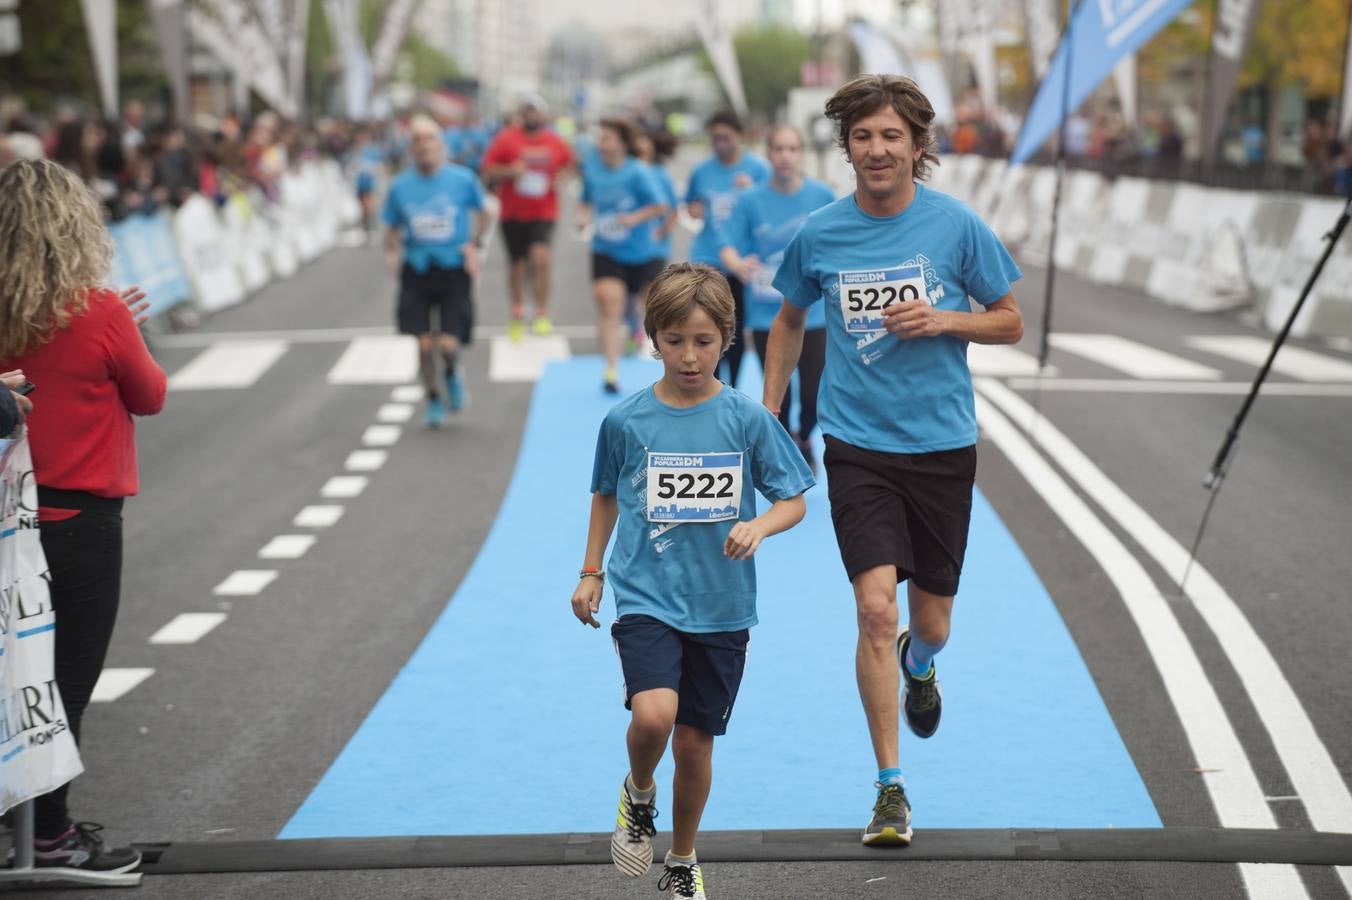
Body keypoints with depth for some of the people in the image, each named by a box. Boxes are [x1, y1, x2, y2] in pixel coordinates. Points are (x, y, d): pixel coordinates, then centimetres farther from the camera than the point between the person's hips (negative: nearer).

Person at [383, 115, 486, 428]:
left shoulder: (463, 179, -3)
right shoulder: (400, 186, 1)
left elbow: (479, 211, 15)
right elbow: (391, 228, 11)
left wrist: (474, 244, 3)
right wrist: (391, 252, -8)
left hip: (454, 271, -1)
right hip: (417, 271, 1)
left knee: (448, 345, -11)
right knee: (424, 345, -2)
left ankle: (451, 373, 26)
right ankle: (434, 400, 23)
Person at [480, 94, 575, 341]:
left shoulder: (556, 142, 4)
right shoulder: (506, 139, -2)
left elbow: (570, 166, 20)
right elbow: (487, 169, -3)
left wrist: (561, 178, -1)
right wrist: (510, 171, -20)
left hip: (544, 212, 0)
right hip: (513, 212, 0)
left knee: (540, 256, -22)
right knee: (516, 265, 8)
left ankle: (542, 314, -12)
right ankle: (517, 314, 30)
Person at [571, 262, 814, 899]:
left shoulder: (747, 419, -4)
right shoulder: (625, 421, -2)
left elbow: (794, 500, 1)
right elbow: (606, 496, 15)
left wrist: (759, 526, -19)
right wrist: (591, 573, 15)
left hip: (721, 608, 1)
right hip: (645, 599, -1)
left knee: (695, 742, 9)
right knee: (653, 714, -24)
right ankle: (639, 795, 10)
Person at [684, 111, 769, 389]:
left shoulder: (757, 168, -2)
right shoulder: (701, 171, 5)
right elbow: (691, 205, 20)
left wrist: (752, 192, -20)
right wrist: (693, 210, -3)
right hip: (707, 259, 1)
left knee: (736, 331, 7)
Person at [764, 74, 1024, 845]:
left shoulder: (957, 226, -4)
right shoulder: (820, 235, -1)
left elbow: (1011, 323, 4)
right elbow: (790, 322, 16)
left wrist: (942, 319, -14)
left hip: (943, 445, 1)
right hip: (858, 447, -1)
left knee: (930, 621, 10)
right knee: (876, 607, -15)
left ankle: (919, 664, 51)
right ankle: (891, 788, -4)